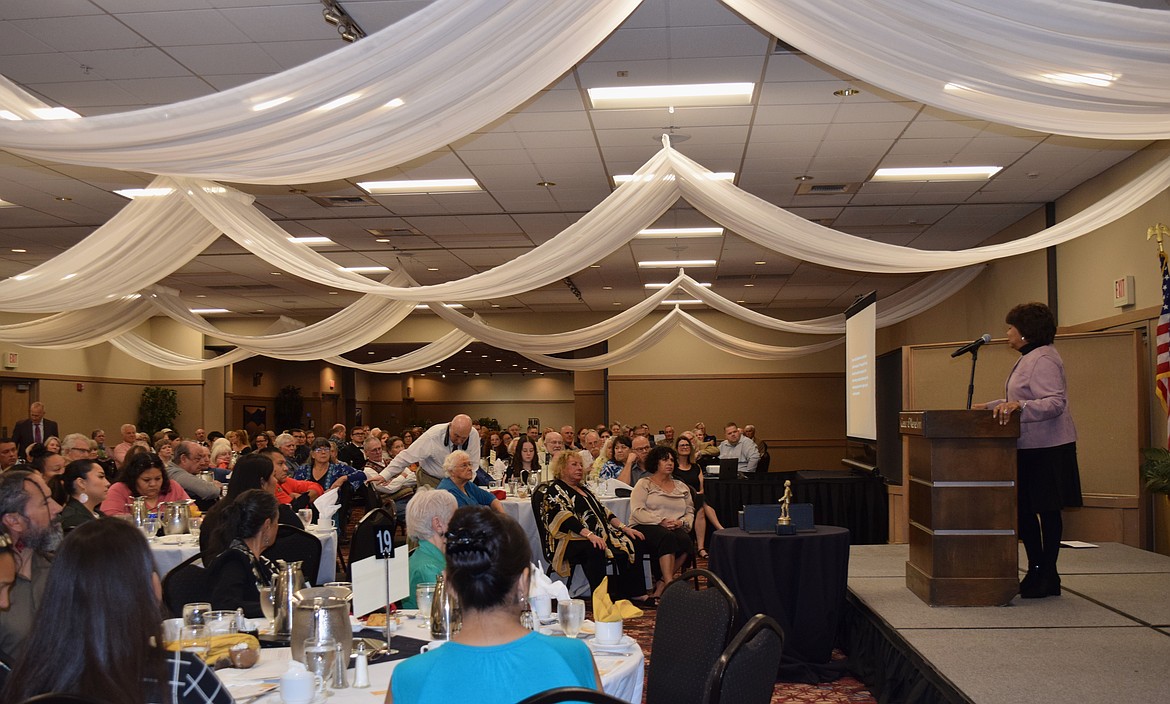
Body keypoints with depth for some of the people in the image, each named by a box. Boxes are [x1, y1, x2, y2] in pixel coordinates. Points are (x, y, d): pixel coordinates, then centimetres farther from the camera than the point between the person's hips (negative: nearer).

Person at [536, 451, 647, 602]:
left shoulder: (583, 488, 24)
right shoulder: (552, 490, -3)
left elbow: (603, 511, 22)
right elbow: (563, 517, -18)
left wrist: (624, 528, 7)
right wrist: (590, 535, -31)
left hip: (599, 535, 9)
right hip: (570, 540, -9)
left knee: (630, 541, -9)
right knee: (595, 550, -37)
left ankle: (633, 592, -9)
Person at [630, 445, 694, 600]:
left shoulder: (682, 487, 24)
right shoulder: (644, 484, 9)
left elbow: (690, 512, 19)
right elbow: (637, 511, -4)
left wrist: (682, 522, -5)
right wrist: (661, 522, -15)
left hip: (676, 528, 4)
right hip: (646, 527, -4)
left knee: (685, 540, -32)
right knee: (667, 536, -37)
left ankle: (661, 586, -25)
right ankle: (669, 584, -42)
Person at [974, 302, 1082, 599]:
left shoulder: (1043, 359, -16)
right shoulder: (1028, 358, 17)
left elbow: (1056, 403, -26)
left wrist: (1018, 406, -38)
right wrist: (993, 406, 23)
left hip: (1047, 450, -10)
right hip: (1029, 448, 10)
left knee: (1047, 510, 0)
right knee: (1023, 509, 12)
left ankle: (1048, 577, 10)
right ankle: (1035, 571, 22)